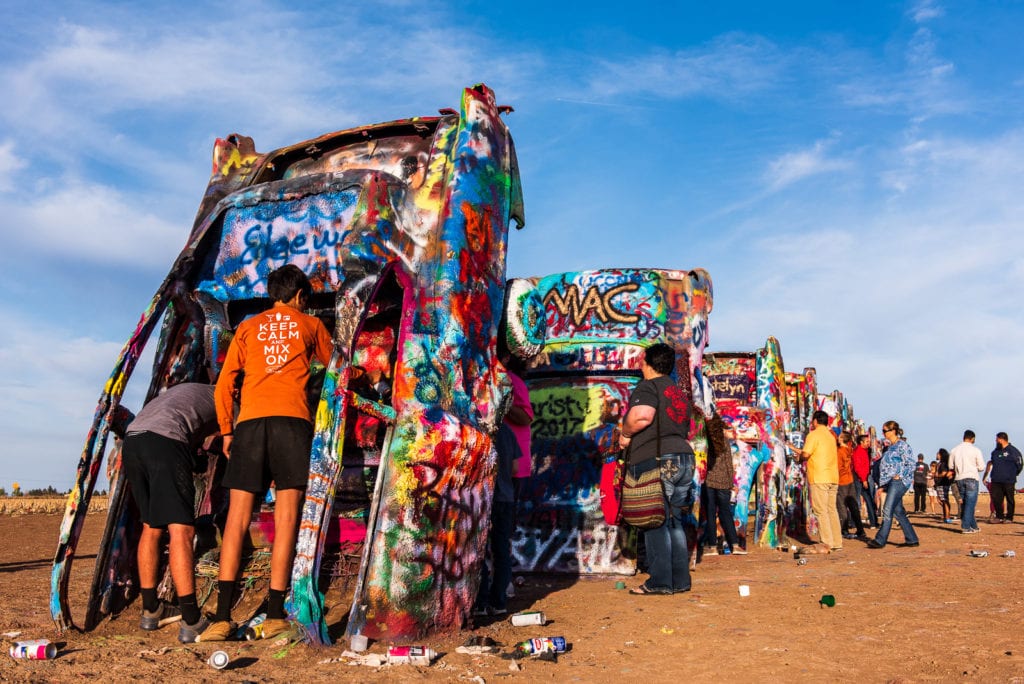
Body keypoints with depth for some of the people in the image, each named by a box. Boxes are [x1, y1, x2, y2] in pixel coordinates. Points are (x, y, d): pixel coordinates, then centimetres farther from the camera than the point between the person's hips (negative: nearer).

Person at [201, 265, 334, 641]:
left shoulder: (248, 327, 20)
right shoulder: (311, 324, 17)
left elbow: (224, 384, 11)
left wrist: (226, 430, 17)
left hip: (250, 421, 2)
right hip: (292, 419, -1)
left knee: (237, 517, 1)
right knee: (286, 517, -2)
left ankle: (223, 617, -5)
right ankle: (275, 616, -5)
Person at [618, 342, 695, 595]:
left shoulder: (647, 387, -5)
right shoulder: (678, 391, 21)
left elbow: (641, 416, -25)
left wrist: (625, 434, -8)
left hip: (655, 460, -8)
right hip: (684, 458, 8)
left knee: (655, 523, -4)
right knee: (675, 522, 13)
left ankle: (660, 582, -2)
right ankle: (680, 580, 15)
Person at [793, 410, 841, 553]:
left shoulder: (813, 435, -7)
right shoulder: (830, 436, 18)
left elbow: (805, 455, -17)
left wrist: (800, 455, 6)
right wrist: (800, 451, 28)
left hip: (819, 478, -8)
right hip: (833, 478, 8)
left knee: (821, 511, -5)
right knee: (832, 510, 12)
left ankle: (827, 545, -8)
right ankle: (837, 543, 14)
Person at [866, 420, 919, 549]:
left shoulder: (902, 445, -9)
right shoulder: (890, 447, 18)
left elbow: (911, 464, -13)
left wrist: (900, 476, -17)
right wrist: (883, 485, 19)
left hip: (898, 482, -9)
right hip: (891, 482, 9)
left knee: (887, 511, -10)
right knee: (898, 511, 10)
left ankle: (880, 540, -9)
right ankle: (912, 539, 16)